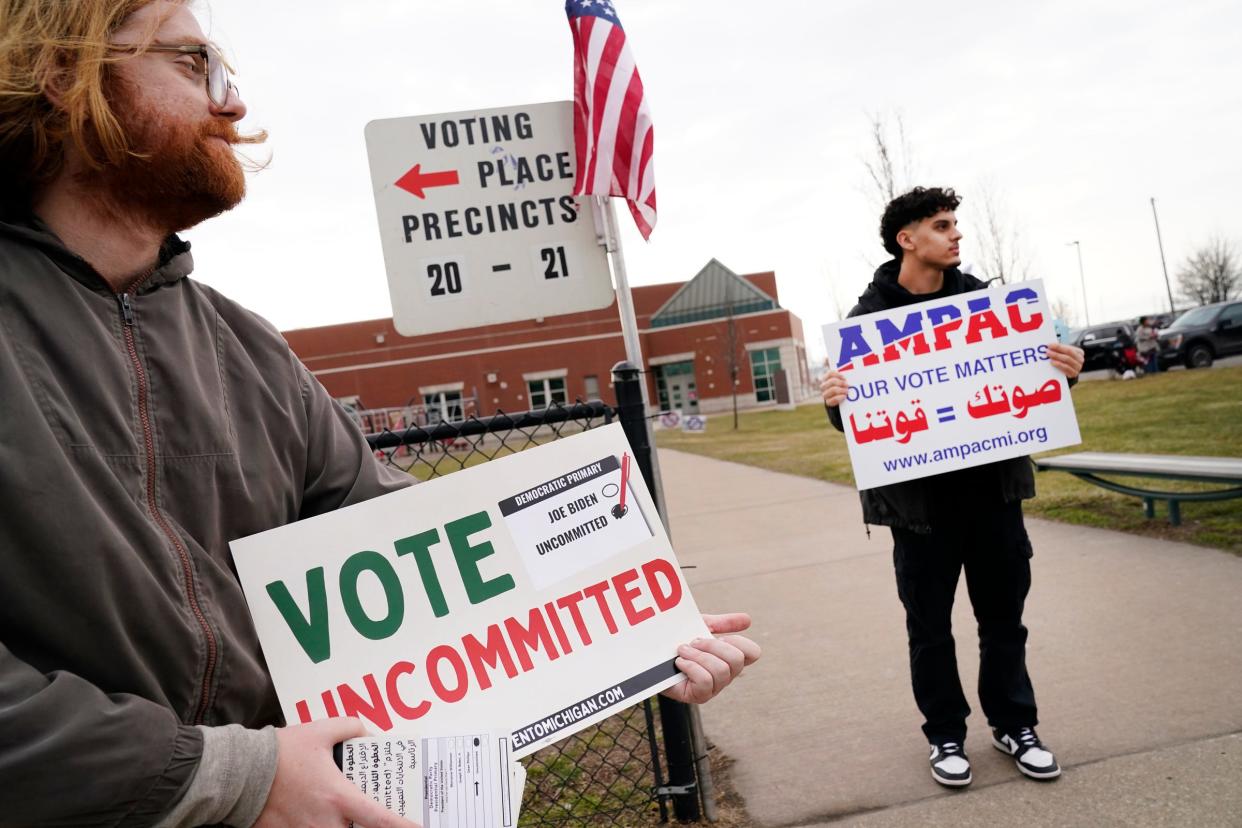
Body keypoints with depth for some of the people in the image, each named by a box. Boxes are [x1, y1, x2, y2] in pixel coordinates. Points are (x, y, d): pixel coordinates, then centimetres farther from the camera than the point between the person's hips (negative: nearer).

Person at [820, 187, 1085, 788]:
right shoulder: (869, 315, -5)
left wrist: (1063, 371, -9)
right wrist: (833, 401, -26)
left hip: (992, 486, 3)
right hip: (920, 497, -3)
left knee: (1004, 613, 14)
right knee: (929, 623, 9)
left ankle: (1013, 724, 33)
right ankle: (946, 735, 27)